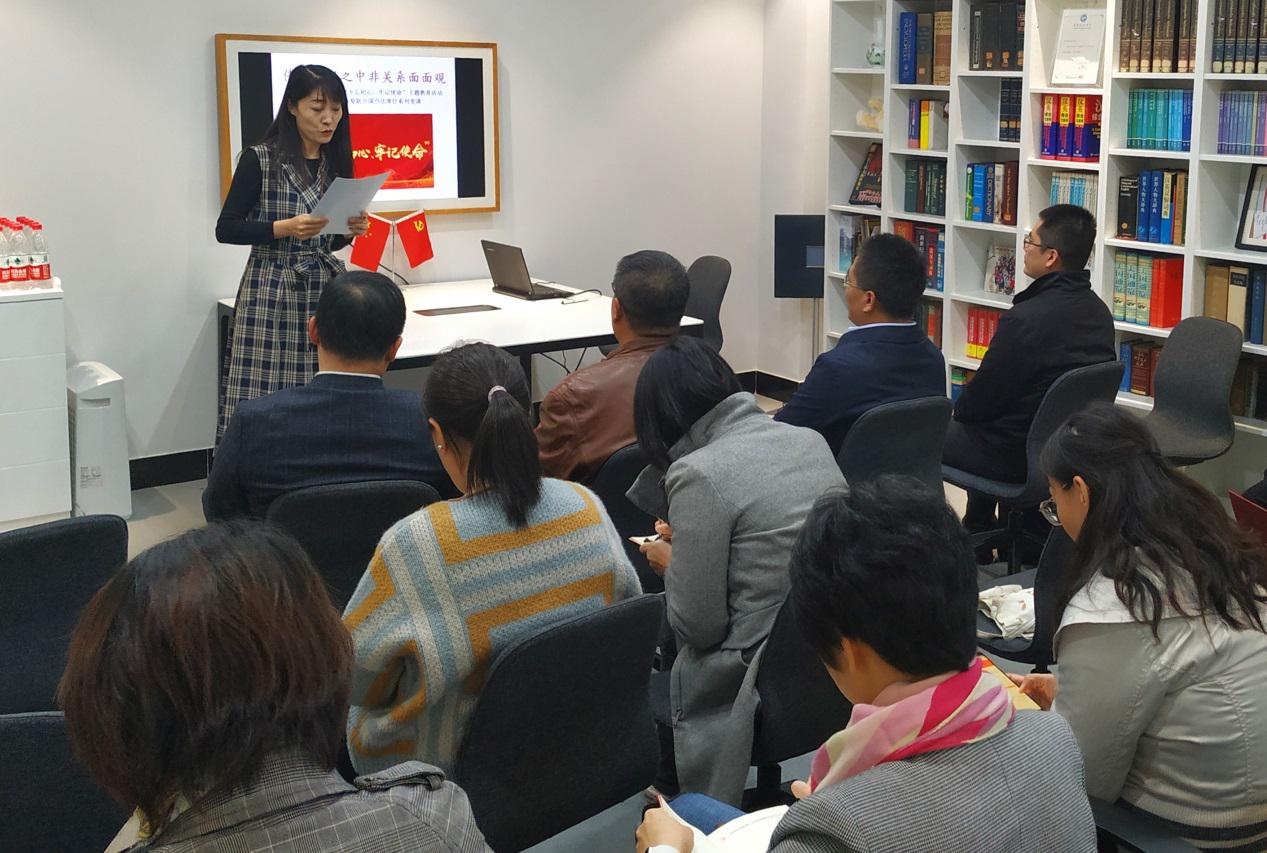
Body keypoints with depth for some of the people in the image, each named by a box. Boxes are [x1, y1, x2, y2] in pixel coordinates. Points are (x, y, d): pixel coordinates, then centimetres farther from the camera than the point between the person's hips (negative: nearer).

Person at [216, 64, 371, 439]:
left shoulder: (336, 161, 12)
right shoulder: (259, 159, -4)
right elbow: (225, 229, -4)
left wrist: (350, 230, -2)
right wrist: (285, 228, -16)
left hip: (325, 289, 5)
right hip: (271, 292, -4)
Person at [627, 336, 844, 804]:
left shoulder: (698, 474, -17)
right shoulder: (810, 439, 4)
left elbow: (699, 628, -13)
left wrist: (671, 561, 5)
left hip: (763, 683, -7)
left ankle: (668, 795, 37)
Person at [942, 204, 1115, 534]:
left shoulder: (1026, 319, -28)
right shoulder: (1098, 311, -2)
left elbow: (981, 399, -17)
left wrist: (960, 409, 6)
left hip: (1018, 456, -8)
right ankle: (979, 531, 40)